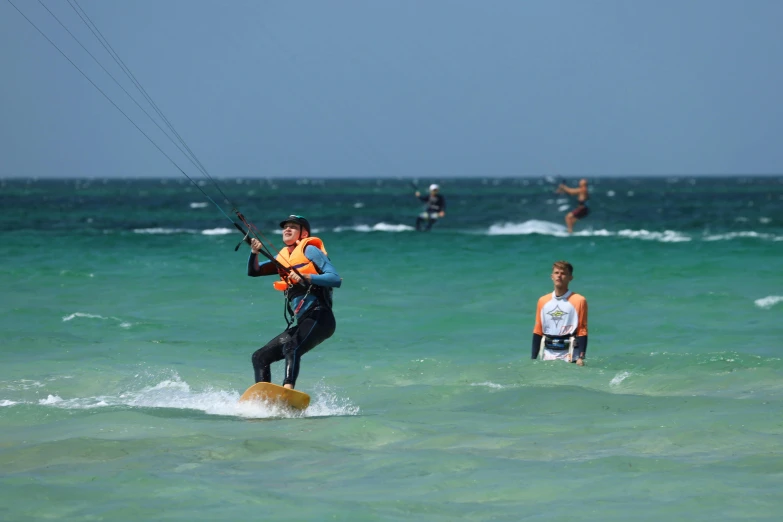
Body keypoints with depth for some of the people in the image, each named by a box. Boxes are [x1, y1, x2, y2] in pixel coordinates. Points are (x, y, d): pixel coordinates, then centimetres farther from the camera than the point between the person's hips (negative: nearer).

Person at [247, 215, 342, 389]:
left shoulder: (309, 250, 3)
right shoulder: (283, 257, 25)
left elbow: (336, 279, -7)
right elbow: (253, 271, 20)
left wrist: (306, 278, -22)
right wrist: (255, 252, 0)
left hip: (318, 317, -9)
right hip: (297, 325, 9)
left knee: (291, 348, -34)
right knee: (260, 357, 4)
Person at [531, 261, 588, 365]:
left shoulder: (579, 301, -2)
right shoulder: (543, 301, 10)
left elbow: (582, 331, -5)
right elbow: (537, 331, 12)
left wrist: (581, 357, -12)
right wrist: (533, 358, 8)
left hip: (569, 358, -4)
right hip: (548, 358, 4)